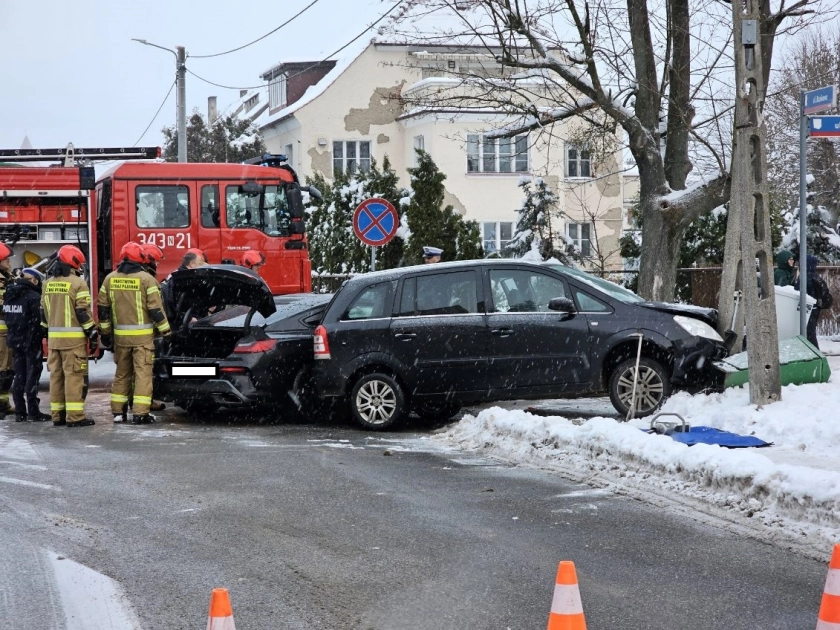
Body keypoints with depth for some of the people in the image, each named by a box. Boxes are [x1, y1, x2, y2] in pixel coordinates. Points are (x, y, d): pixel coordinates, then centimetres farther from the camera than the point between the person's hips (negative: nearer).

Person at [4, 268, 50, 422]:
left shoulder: (9, 295, 8)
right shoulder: (33, 297, -16)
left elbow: (7, 318, 12)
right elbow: (38, 320, -20)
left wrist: (13, 336, 15)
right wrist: (42, 335, -9)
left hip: (15, 341, 7)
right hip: (31, 341, -7)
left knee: (19, 376, 12)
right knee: (32, 376, -2)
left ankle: (19, 412, 14)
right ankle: (33, 412, -1)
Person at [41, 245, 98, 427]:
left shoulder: (48, 284, 12)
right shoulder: (77, 283, -10)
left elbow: (44, 312, 16)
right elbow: (83, 311, -13)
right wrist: (92, 332, -6)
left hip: (54, 337, 7)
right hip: (73, 337, -7)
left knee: (56, 375, 11)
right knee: (74, 376, -6)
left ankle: (57, 415, 14)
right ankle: (75, 416, -7)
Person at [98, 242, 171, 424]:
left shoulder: (110, 279, 4)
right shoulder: (146, 279, -10)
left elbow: (103, 308, 9)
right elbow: (155, 309, -10)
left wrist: (105, 331, 19)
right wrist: (165, 331, -1)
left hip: (120, 335, 4)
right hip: (142, 335, -4)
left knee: (121, 373, 15)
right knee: (143, 373, -2)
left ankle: (118, 411, 17)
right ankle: (140, 414, -6)